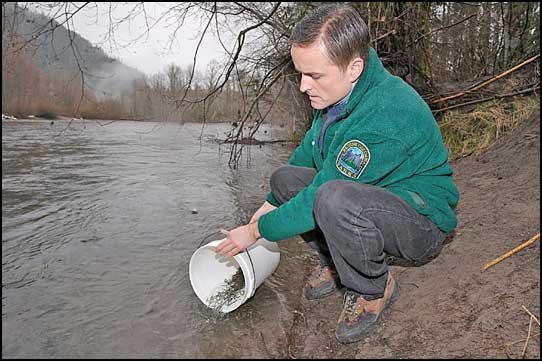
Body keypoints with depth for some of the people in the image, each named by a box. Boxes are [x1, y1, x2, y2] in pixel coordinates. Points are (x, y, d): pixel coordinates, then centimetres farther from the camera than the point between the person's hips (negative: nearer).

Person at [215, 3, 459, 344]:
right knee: (285, 178, -1)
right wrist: (270, 204, 7)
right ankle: (336, 263, 9)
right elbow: (309, 150, 10)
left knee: (333, 199, -38)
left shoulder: (384, 116, -33)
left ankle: (373, 290, -8)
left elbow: (322, 194, -29)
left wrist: (257, 230, -16)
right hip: (371, 196, 8)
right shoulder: (334, 93, -4)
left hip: (423, 223, -8)